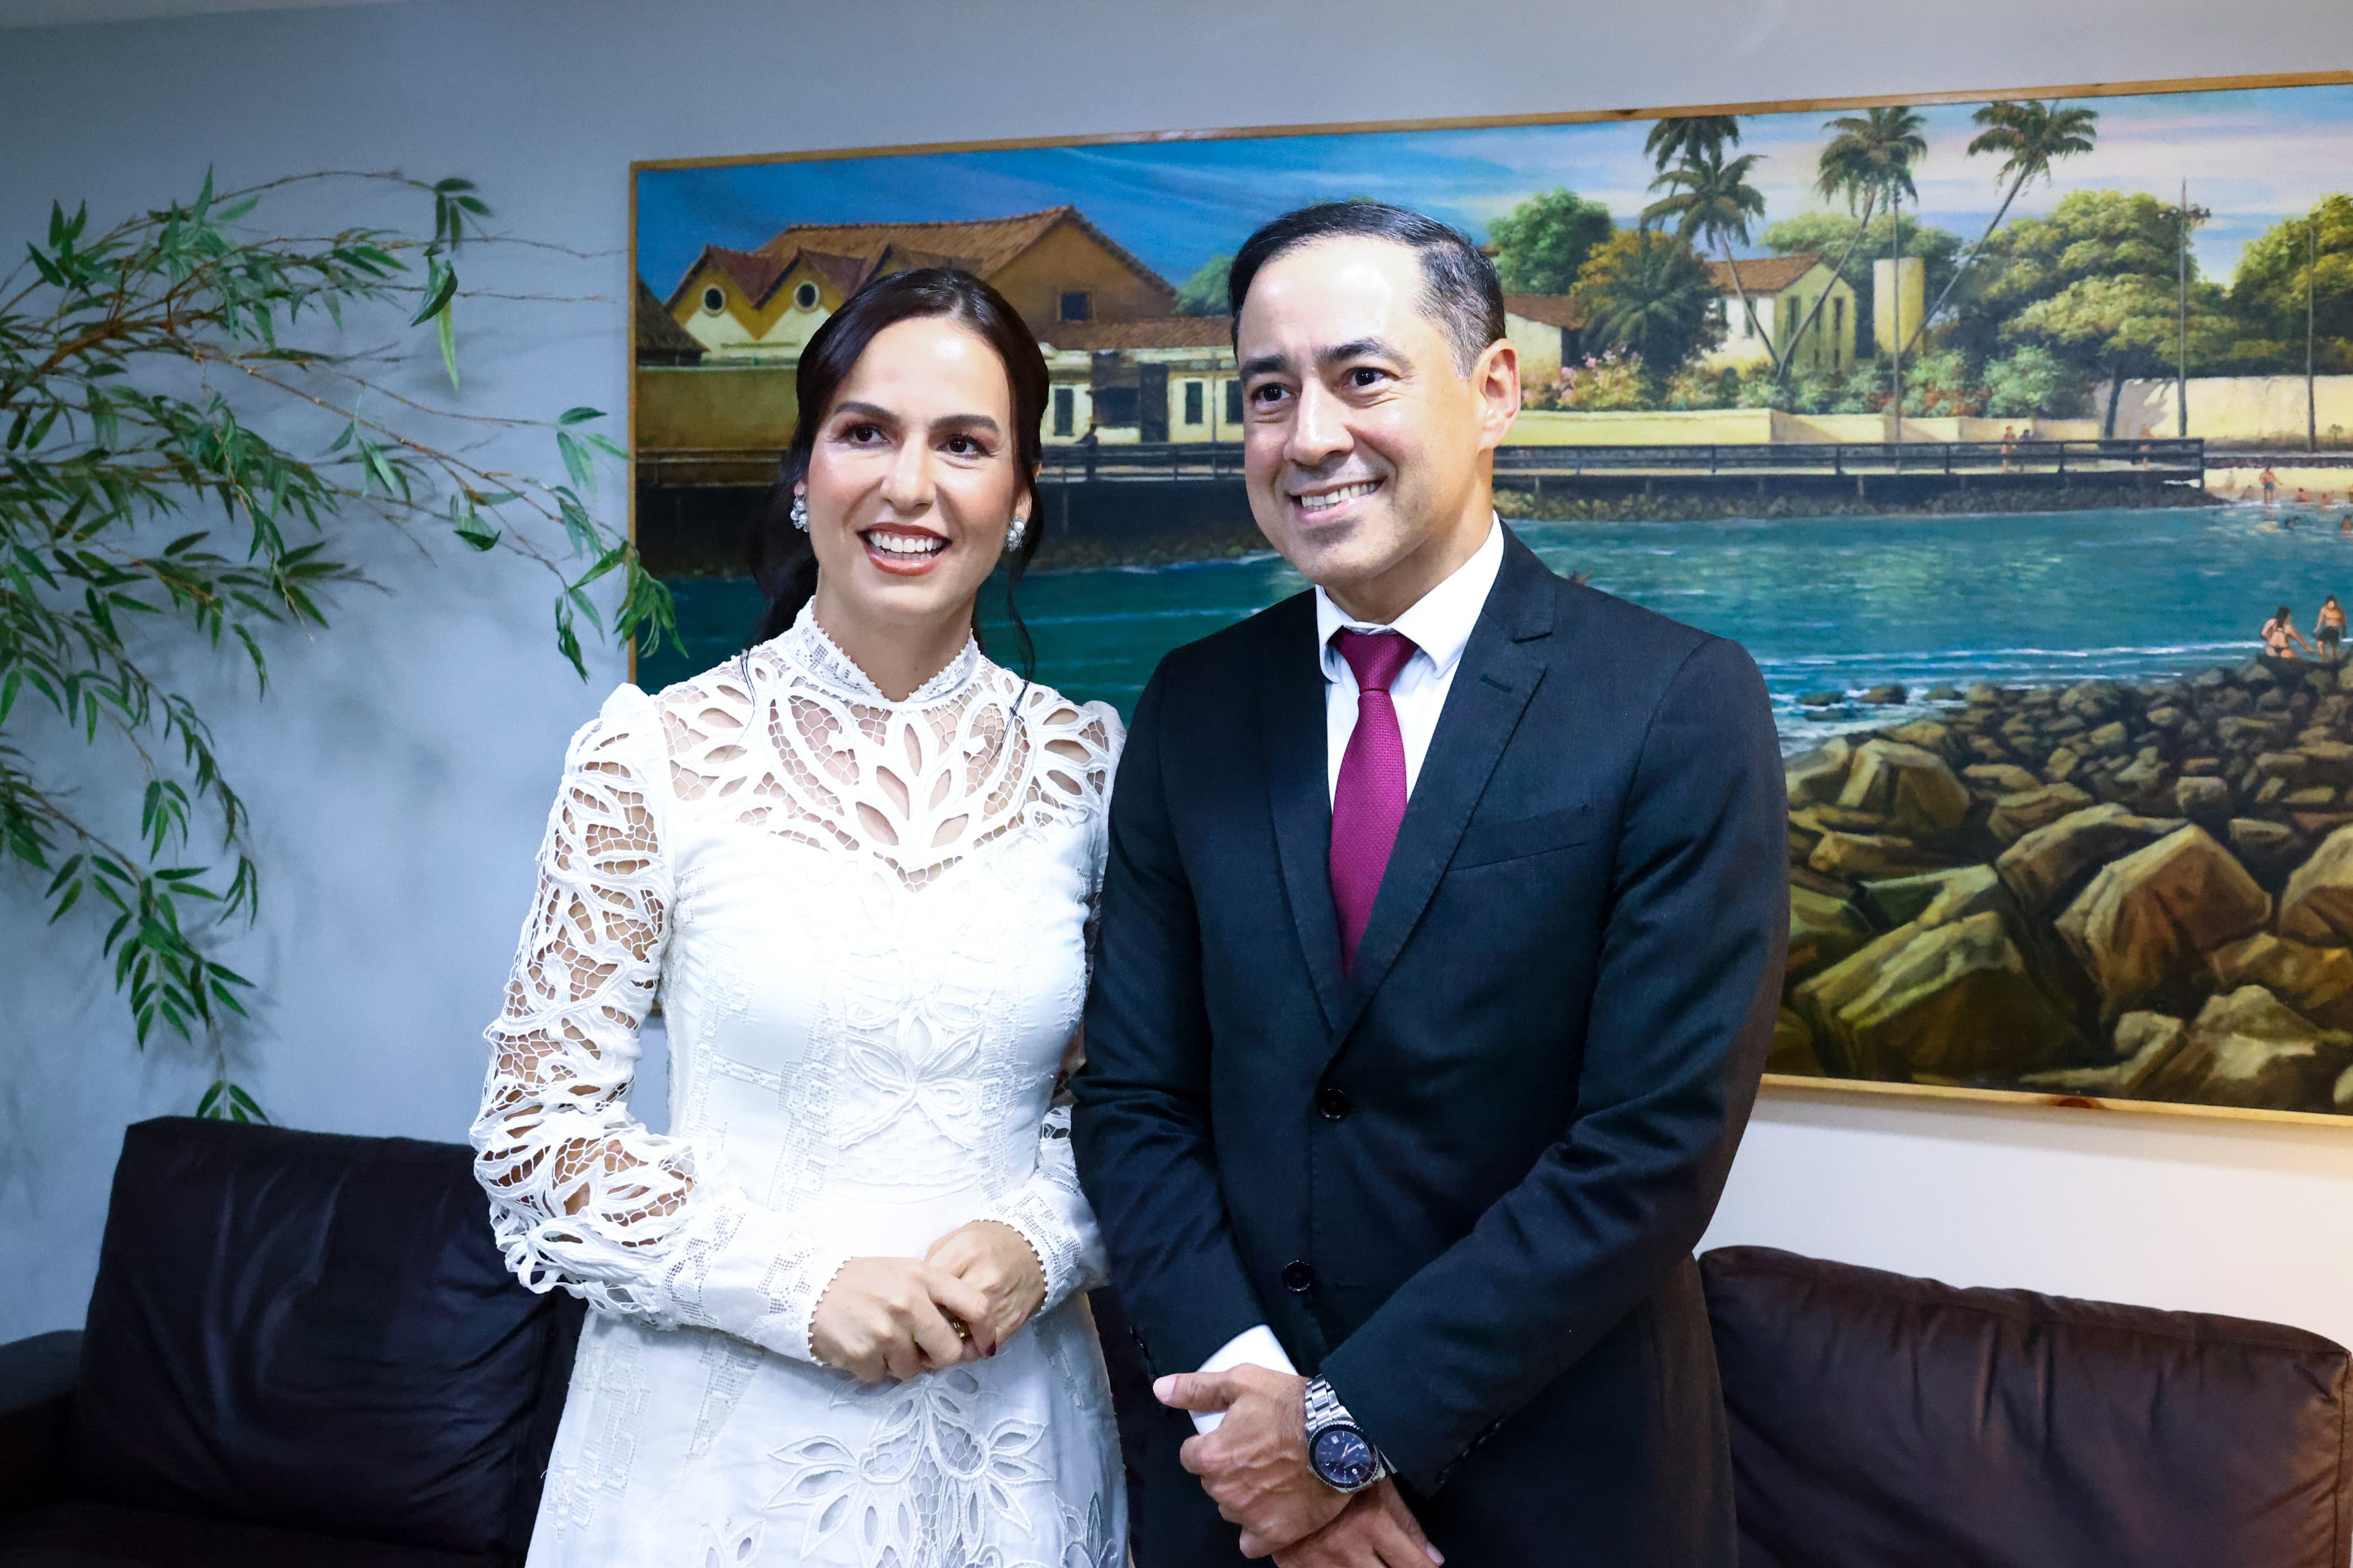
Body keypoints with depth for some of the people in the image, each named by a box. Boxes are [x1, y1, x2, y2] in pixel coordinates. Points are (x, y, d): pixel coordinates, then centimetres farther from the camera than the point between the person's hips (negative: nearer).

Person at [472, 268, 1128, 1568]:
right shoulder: (653, 760, -8)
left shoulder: (1087, 764, -1)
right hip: (722, 1433, -2)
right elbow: (537, 1131, -6)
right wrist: (800, 1285, -16)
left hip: (1008, 1437, 2)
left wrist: (1041, 1240, -11)